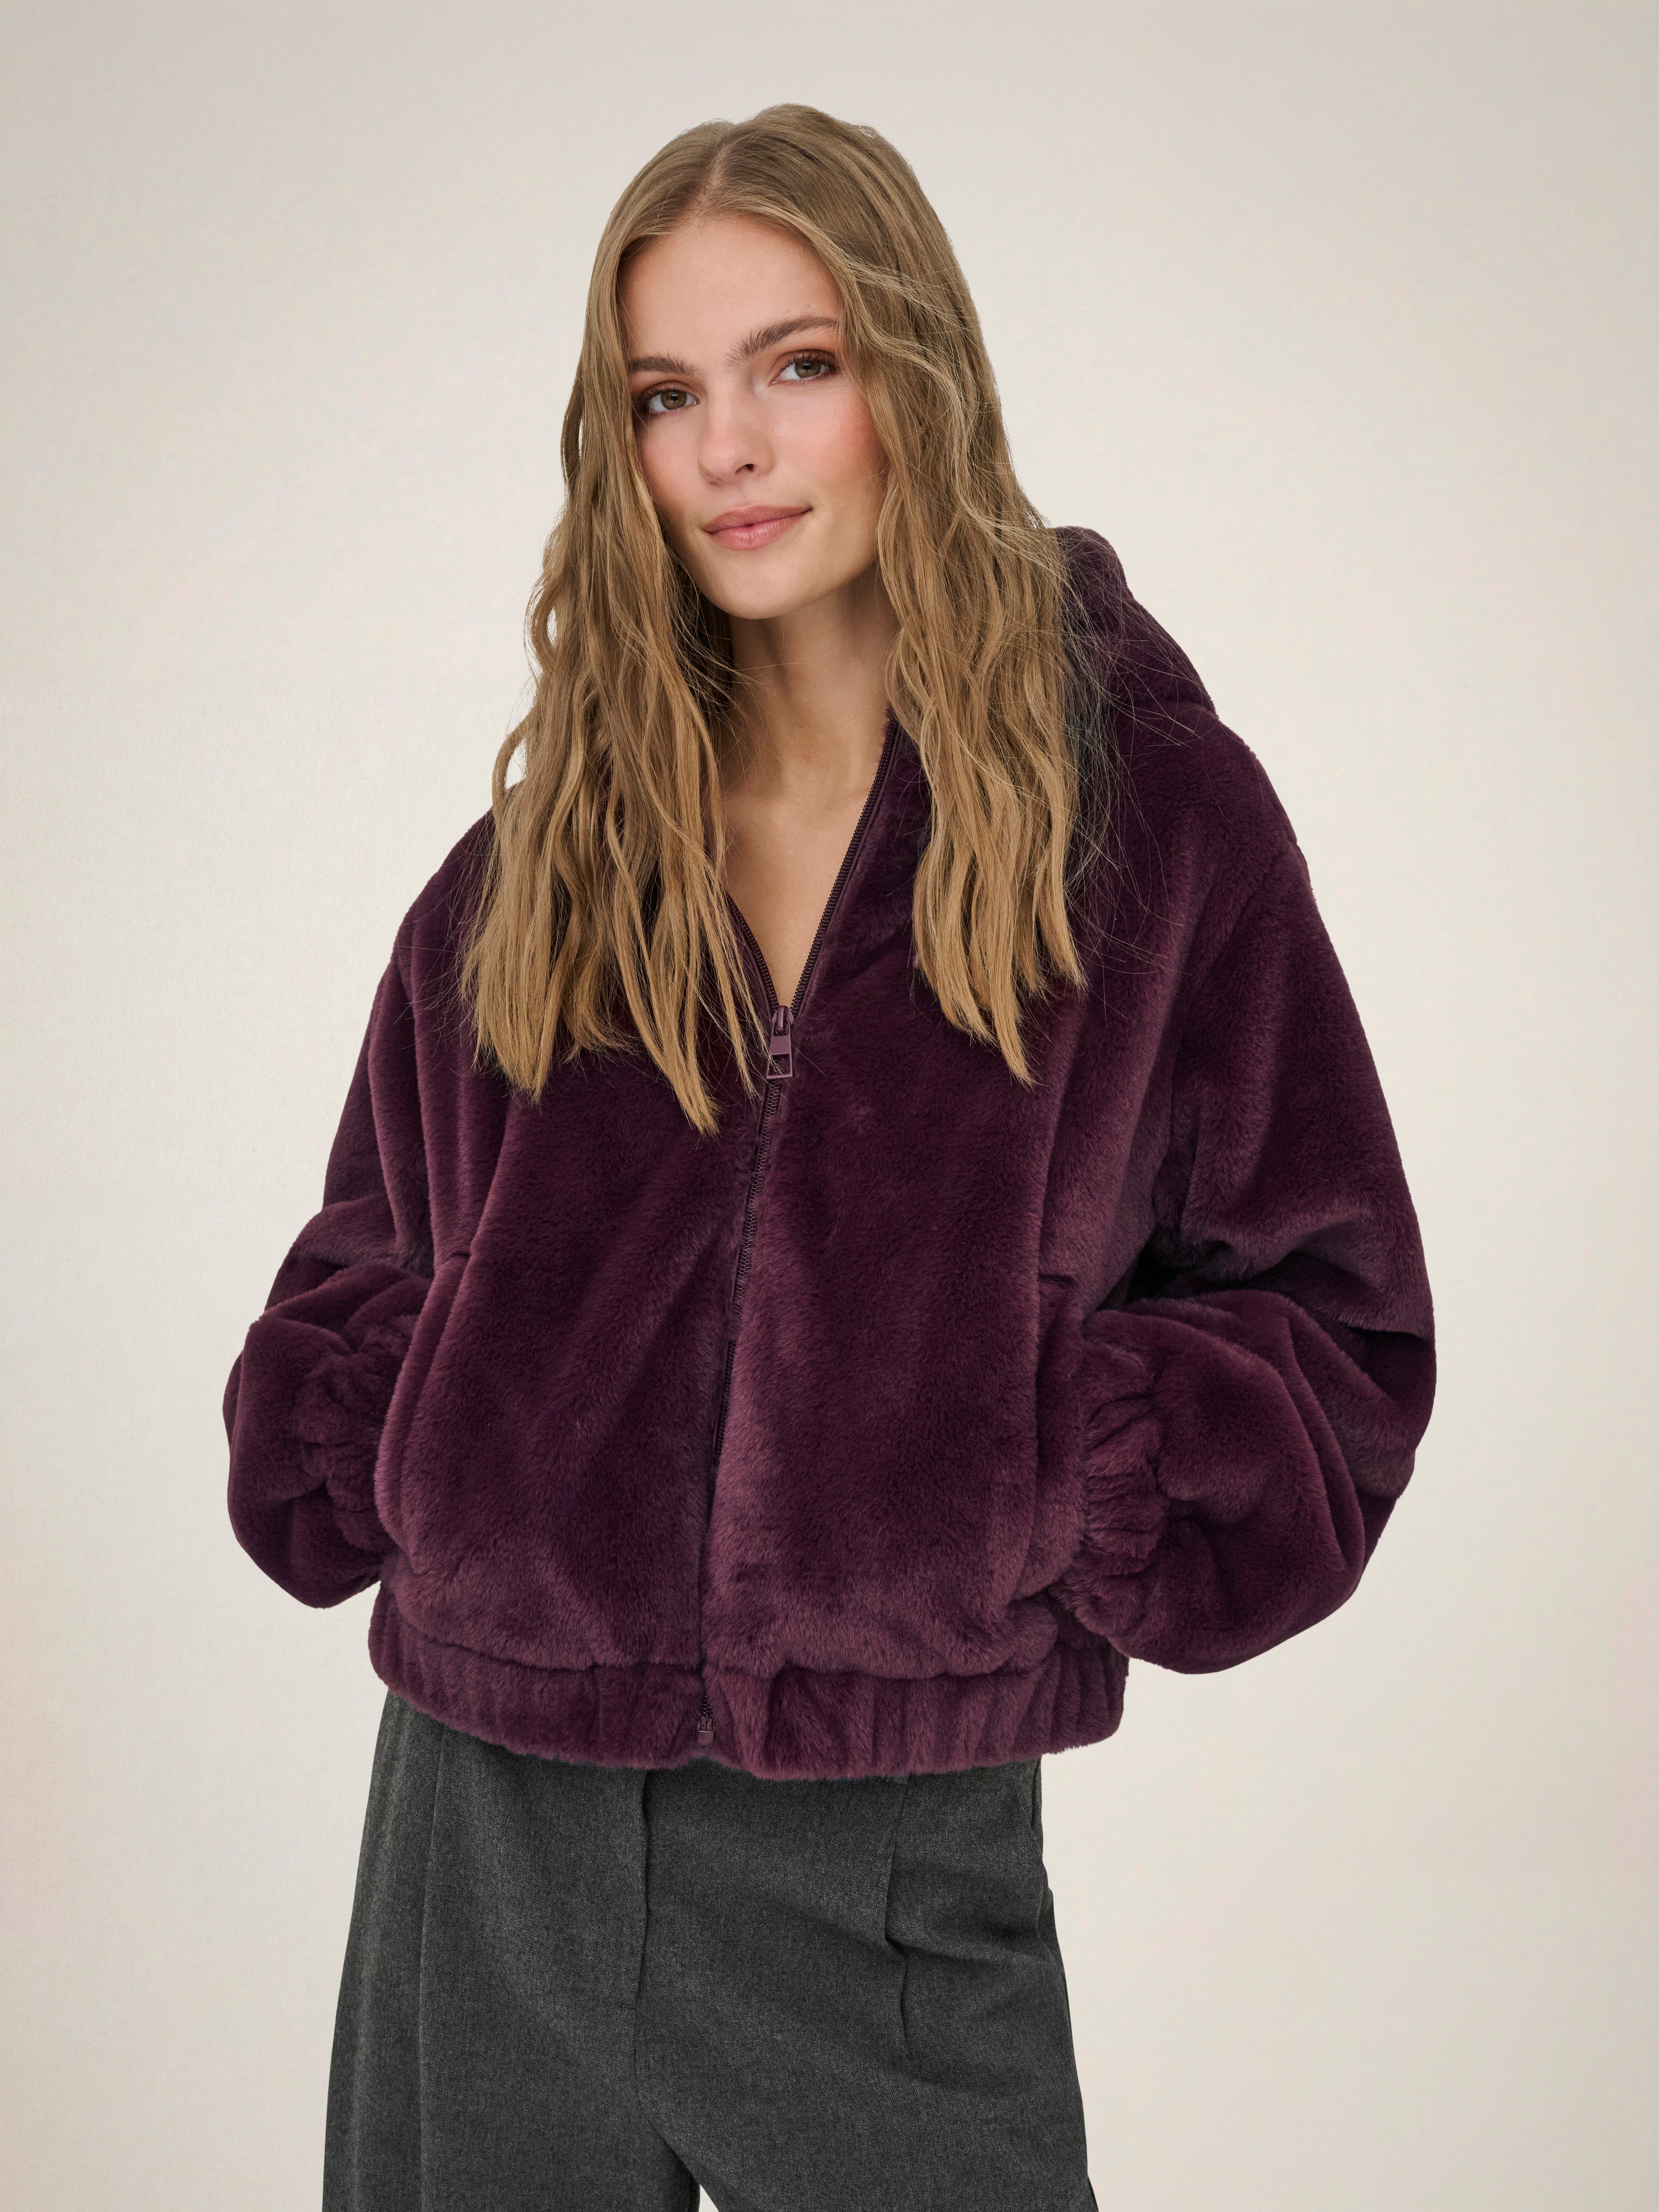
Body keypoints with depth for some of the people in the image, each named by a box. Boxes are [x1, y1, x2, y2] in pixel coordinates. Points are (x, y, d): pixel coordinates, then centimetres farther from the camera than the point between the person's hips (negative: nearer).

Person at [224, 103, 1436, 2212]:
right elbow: (376, 1271, 16)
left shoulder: (1150, 811, -2)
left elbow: (1328, 1324, 0)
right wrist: (360, 1498, -2)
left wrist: (1050, 1477, -14)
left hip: (894, 1862, -2)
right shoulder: (542, 852, 6)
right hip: (497, 1821, 3)